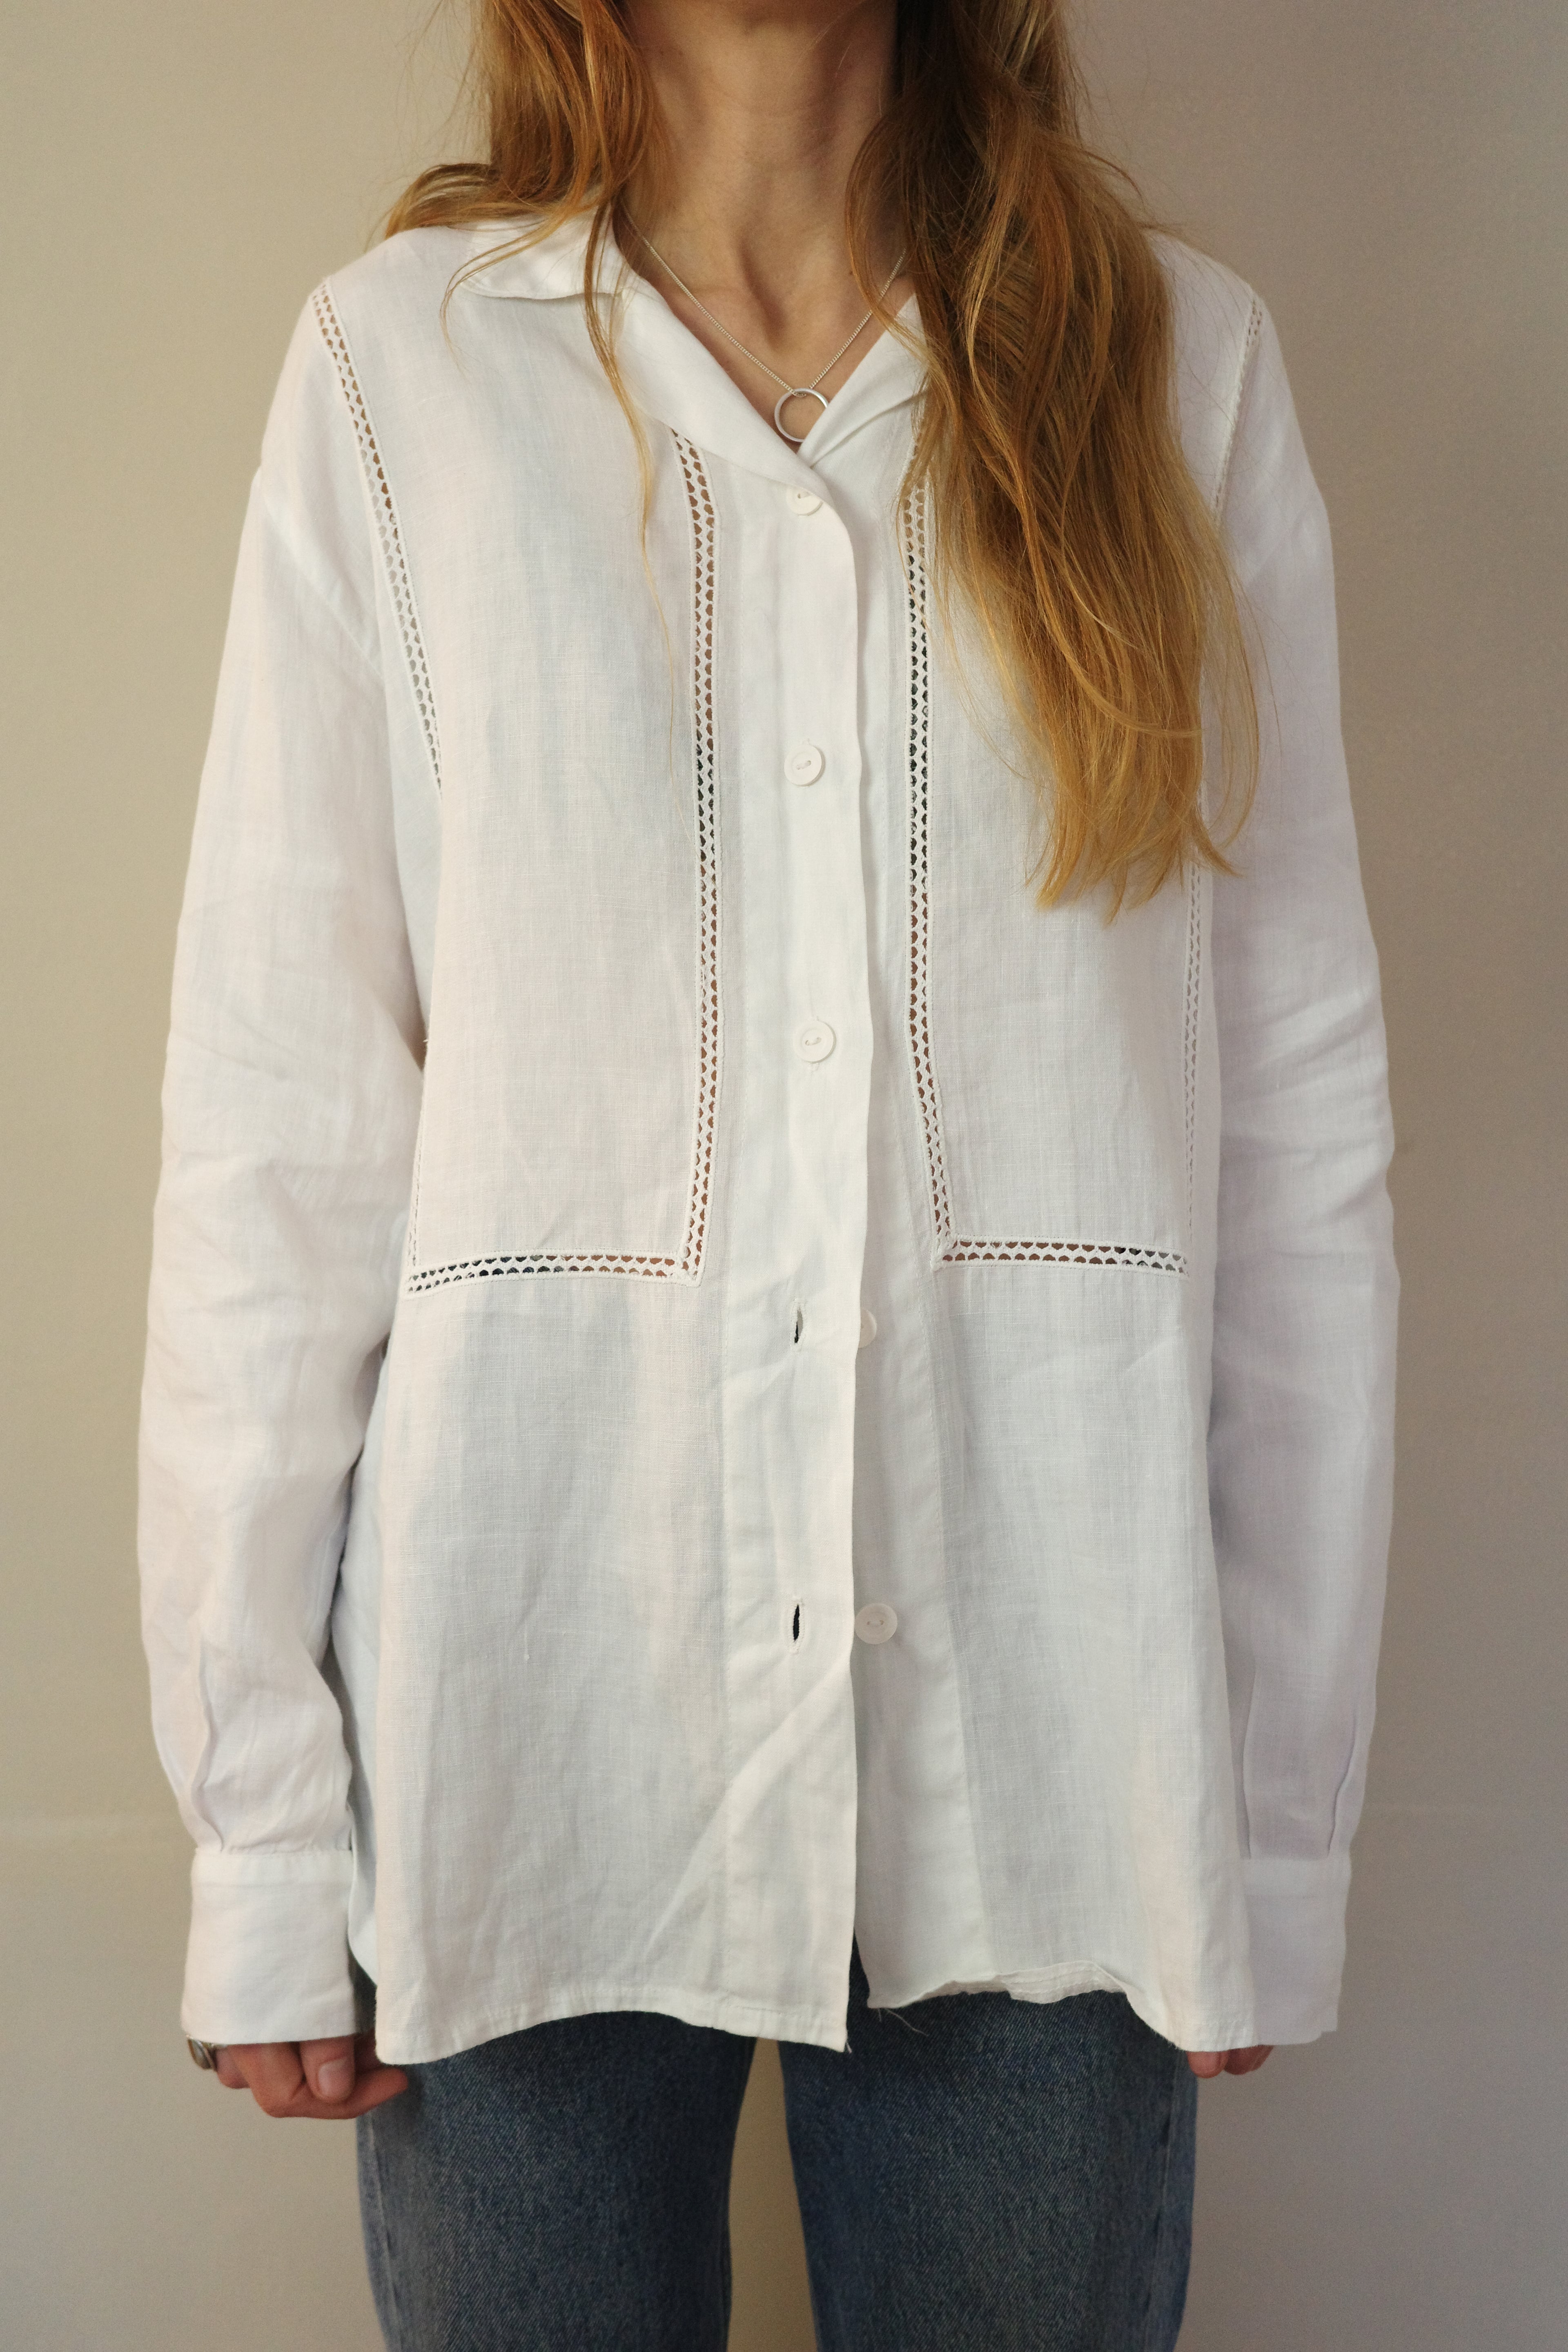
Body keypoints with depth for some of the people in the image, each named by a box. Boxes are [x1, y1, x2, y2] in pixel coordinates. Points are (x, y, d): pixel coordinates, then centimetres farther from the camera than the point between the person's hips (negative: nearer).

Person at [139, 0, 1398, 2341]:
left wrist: (1280, 1818, 2)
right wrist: (263, 1829, -4)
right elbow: (275, 1133, 0)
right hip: (532, 1711, 0)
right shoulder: (405, 355, 3)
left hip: (1036, 1726, 1)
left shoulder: (1182, 359, 6)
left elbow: (1301, 1122, 4)